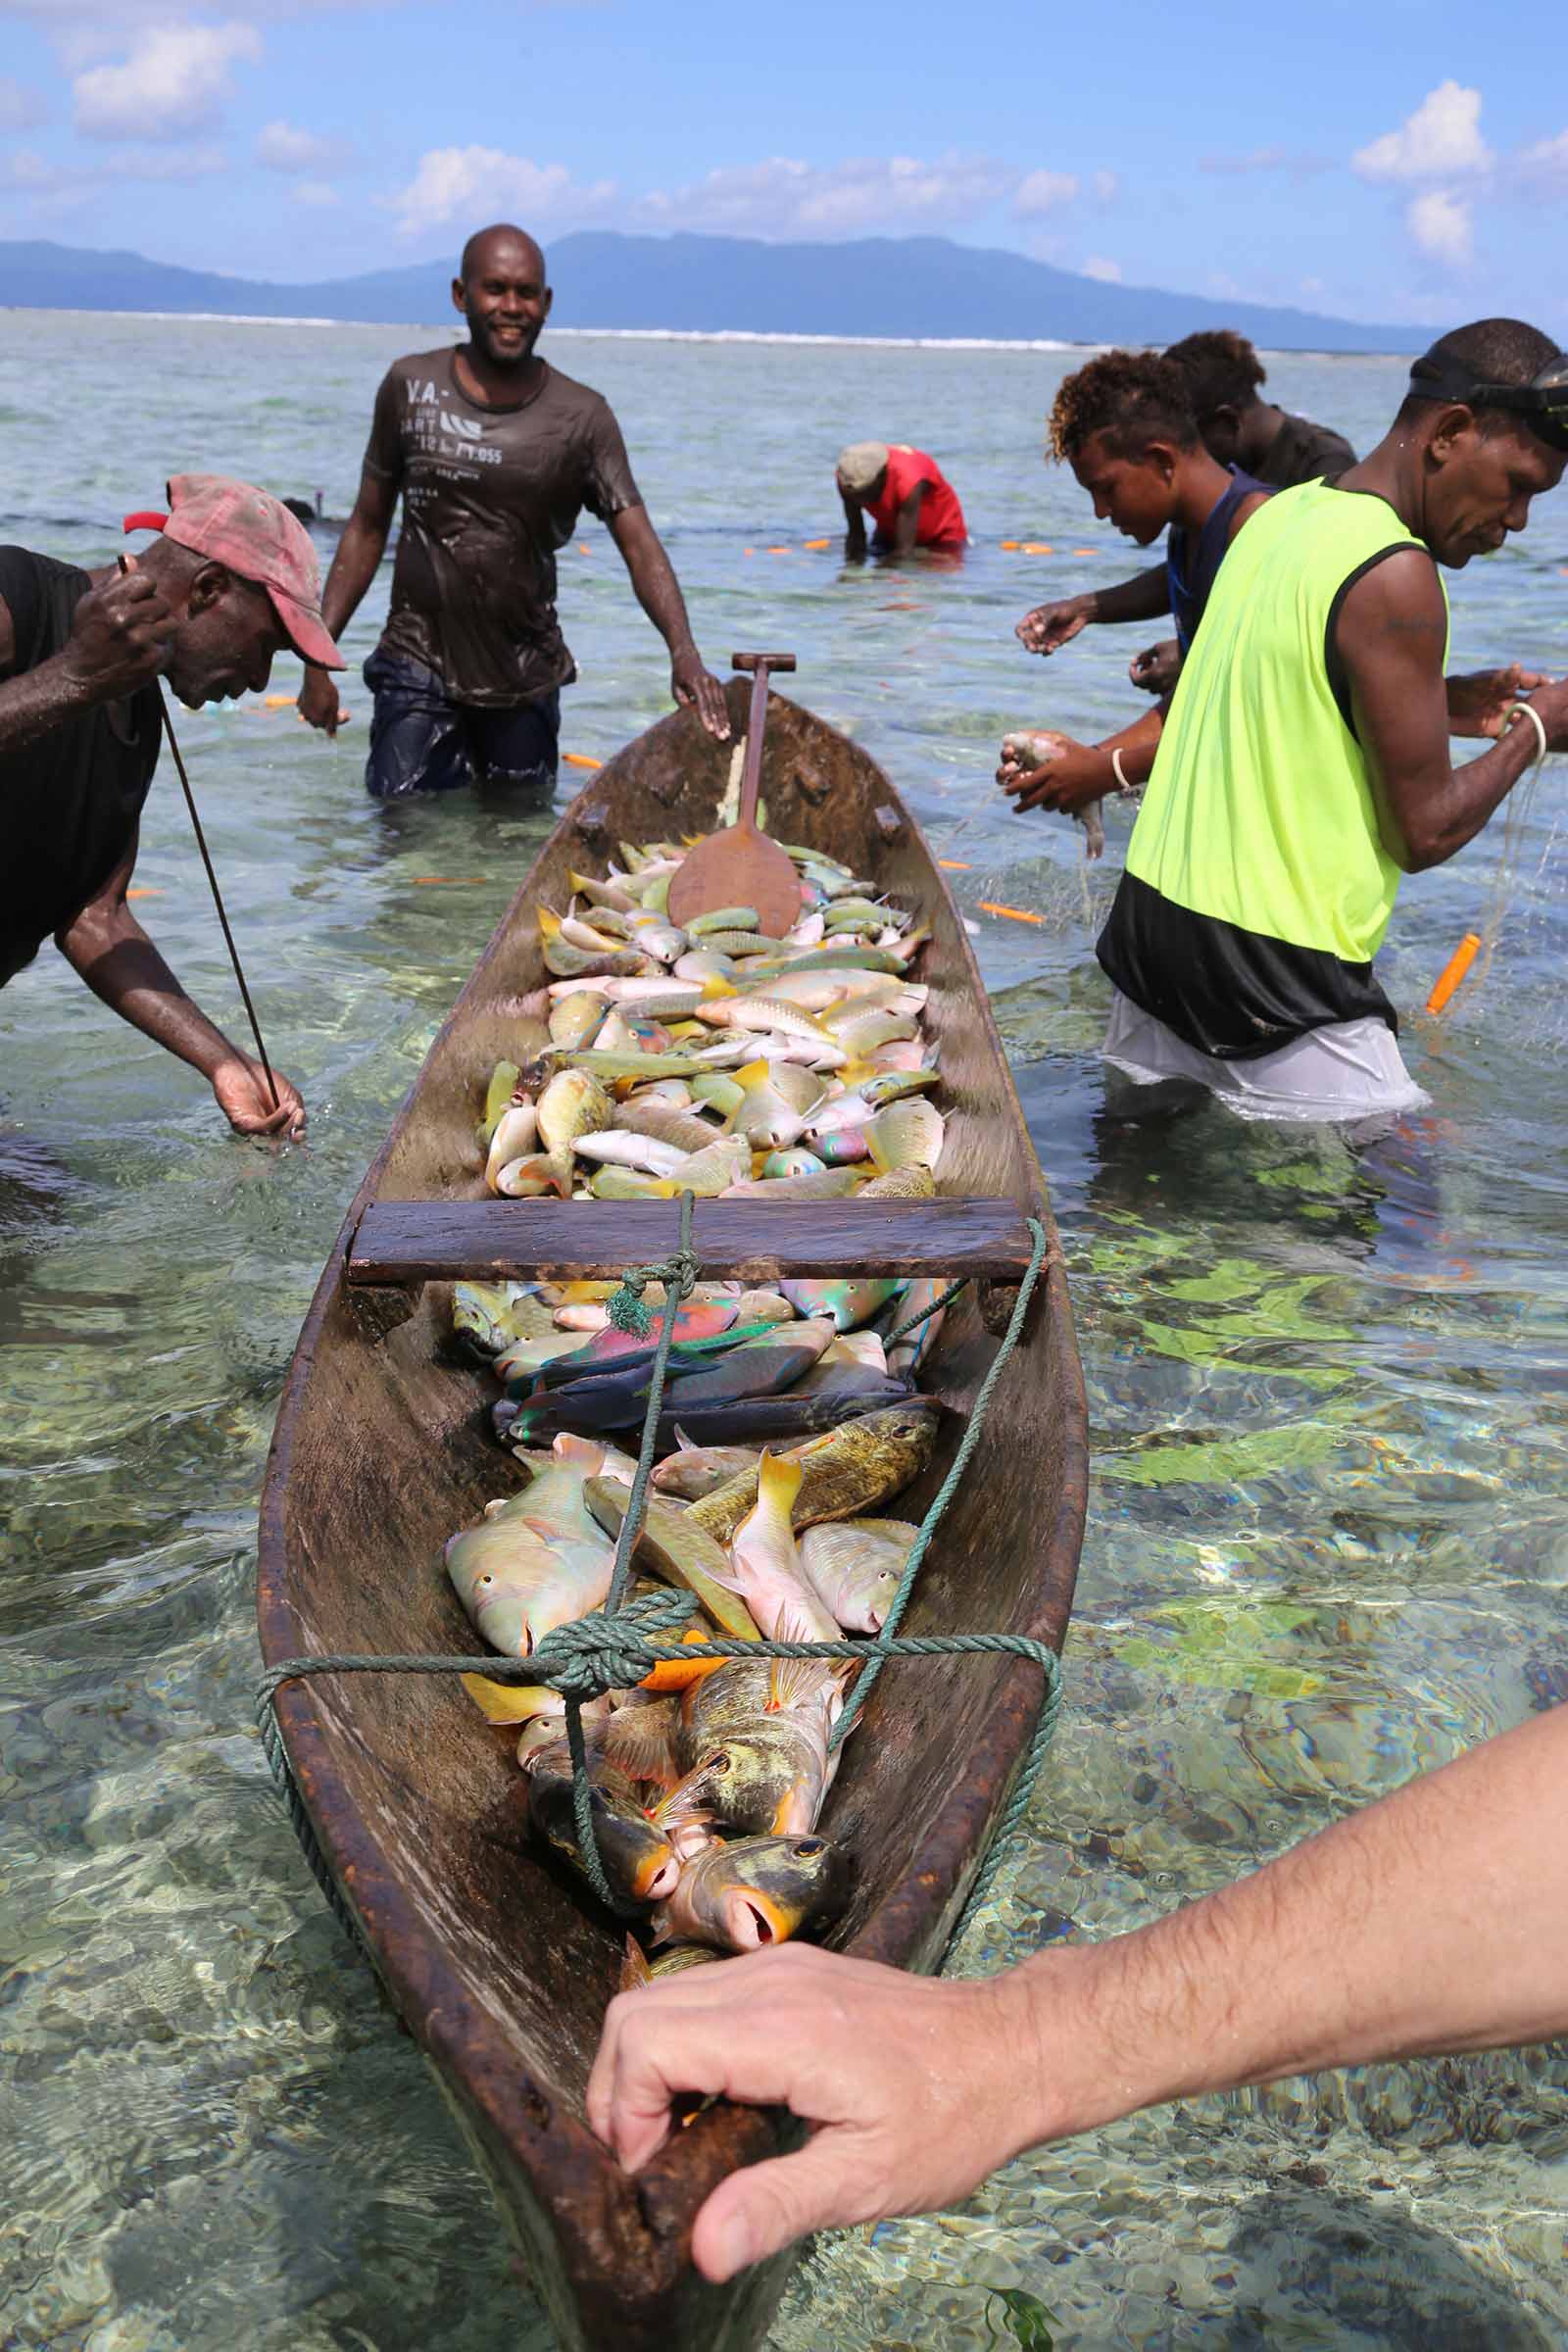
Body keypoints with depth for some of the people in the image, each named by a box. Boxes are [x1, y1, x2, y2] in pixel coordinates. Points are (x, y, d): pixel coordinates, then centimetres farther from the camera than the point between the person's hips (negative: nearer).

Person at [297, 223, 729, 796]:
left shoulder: (582, 418, -4)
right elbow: (368, 528, 5)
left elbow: (639, 546, -11)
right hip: (419, 663, 0)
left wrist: (684, 653, -29)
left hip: (526, 678, 0)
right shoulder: (409, 387, -1)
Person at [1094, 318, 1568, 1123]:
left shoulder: (1283, 513, 10)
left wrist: (1452, 702, 19)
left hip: (1154, 915, 9)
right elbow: (1425, 833, -14)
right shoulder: (1395, 578, -17)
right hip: (1275, 984, -9)